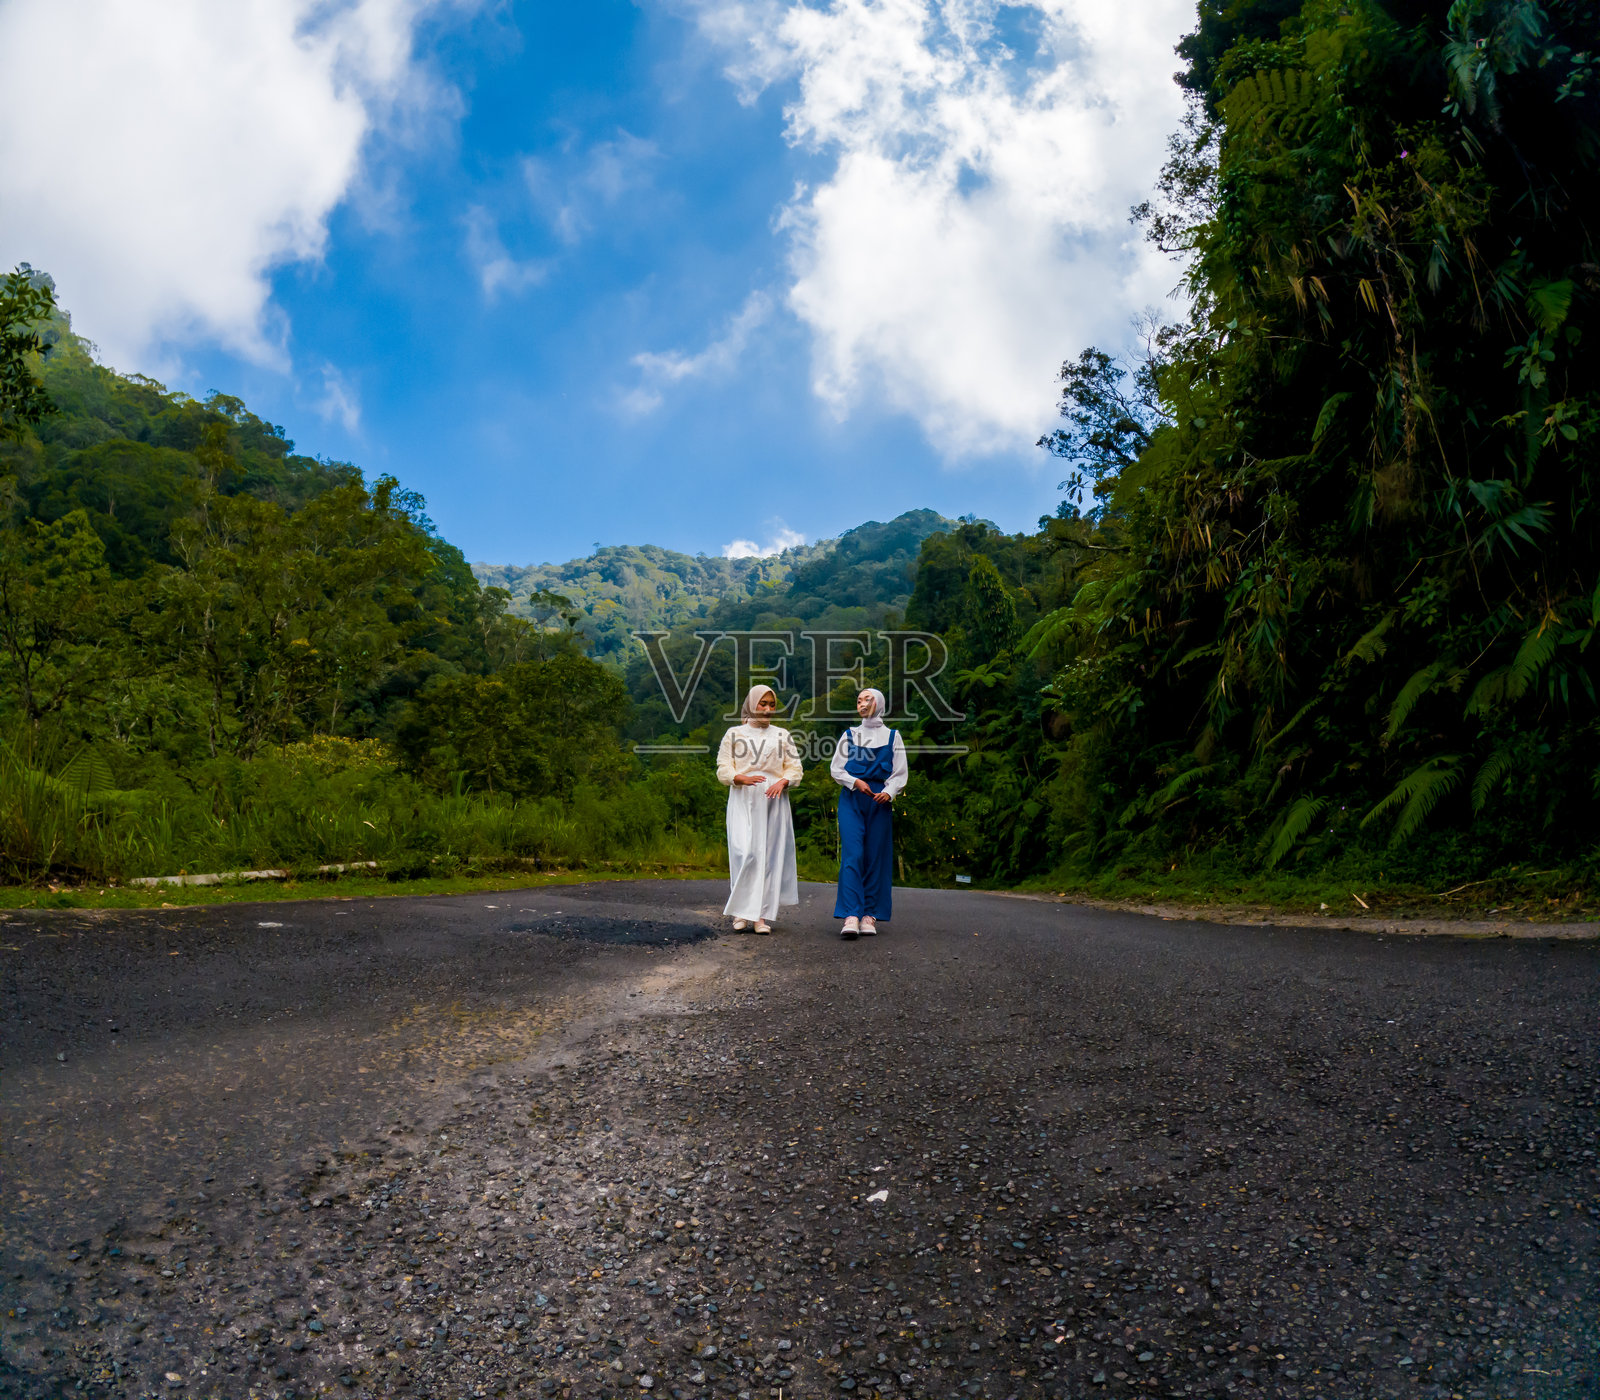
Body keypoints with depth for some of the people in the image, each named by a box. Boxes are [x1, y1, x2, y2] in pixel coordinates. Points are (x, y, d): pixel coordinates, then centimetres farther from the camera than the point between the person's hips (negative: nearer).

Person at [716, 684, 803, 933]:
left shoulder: (781, 735, 15)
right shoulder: (734, 734, 10)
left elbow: (795, 768, 11)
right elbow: (723, 770, 3)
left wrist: (782, 782, -10)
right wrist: (742, 778, -17)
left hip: (773, 802, 2)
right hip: (743, 801, -2)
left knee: (770, 855, -3)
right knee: (744, 853, -14)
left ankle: (762, 915, 0)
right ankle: (741, 909, 0)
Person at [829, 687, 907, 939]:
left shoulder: (892, 736, 12)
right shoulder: (850, 734, 15)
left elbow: (900, 773, 7)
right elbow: (836, 769, 11)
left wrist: (889, 792, -12)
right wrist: (855, 782, -8)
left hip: (879, 800, 0)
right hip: (851, 798, 0)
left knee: (875, 857, -2)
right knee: (852, 854, -12)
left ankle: (869, 917, 3)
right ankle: (851, 917, -19)